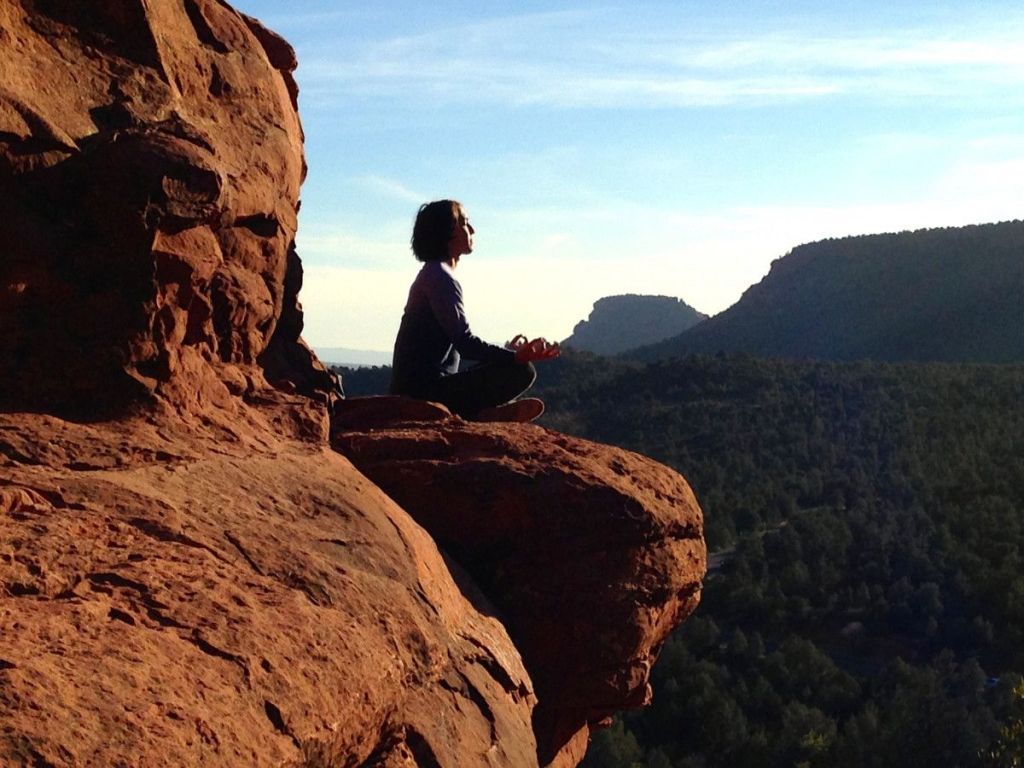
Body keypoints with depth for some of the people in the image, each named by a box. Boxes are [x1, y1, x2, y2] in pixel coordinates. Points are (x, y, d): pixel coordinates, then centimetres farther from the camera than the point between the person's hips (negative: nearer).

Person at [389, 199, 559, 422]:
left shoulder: (431, 274, 20)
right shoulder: (441, 278, -13)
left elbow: (459, 341, 22)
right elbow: (465, 343, -21)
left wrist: (509, 352, 21)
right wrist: (515, 356, -25)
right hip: (427, 390, -10)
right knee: (522, 371, -15)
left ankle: (480, 412, 2)